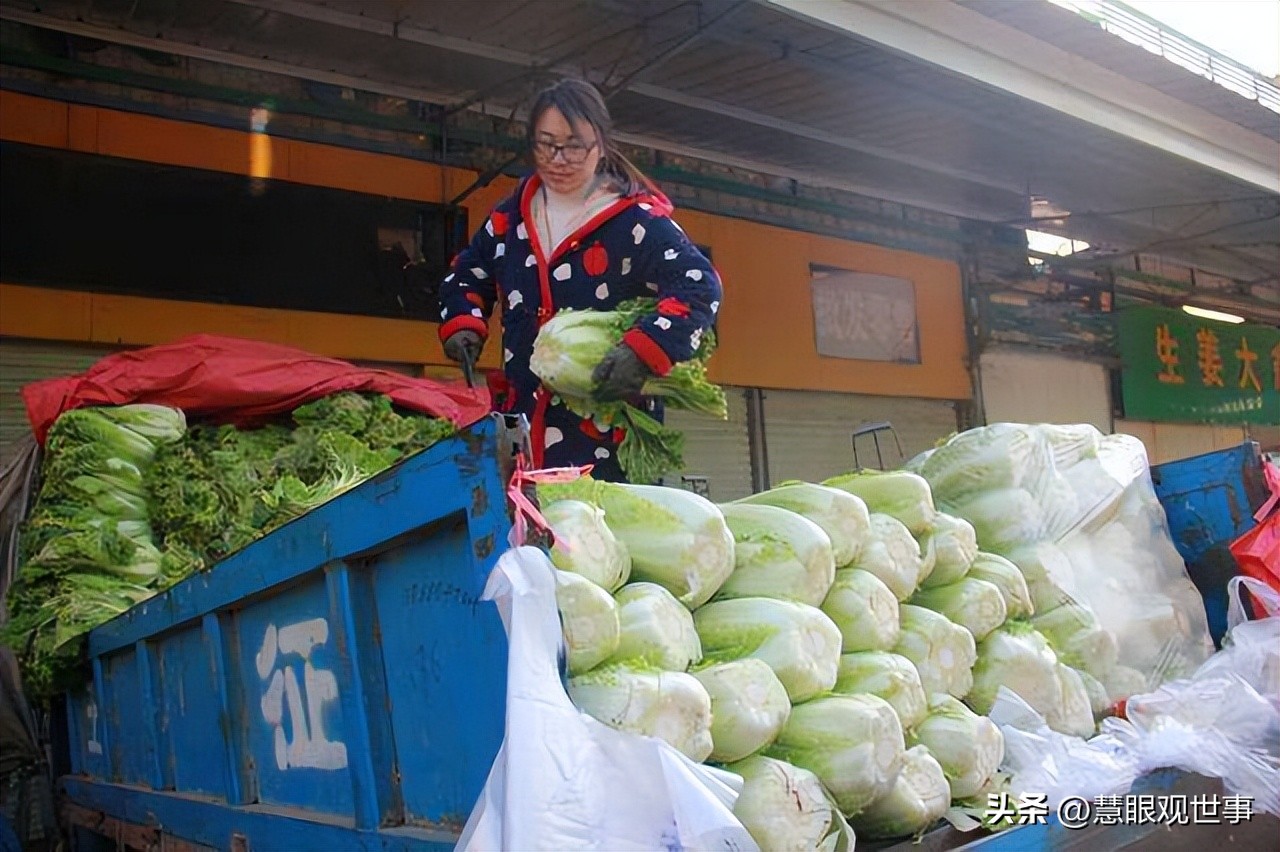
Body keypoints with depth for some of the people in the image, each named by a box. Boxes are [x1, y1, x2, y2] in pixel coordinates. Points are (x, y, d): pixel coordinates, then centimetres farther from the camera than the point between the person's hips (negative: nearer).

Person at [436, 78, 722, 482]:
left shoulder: (635, 219, -7)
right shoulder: (510, 217, 11)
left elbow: (700, 286, -16)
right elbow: (467, 274, 27)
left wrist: (643, 352, -30)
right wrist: (462, 323, 6)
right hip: (521, 419, 5)